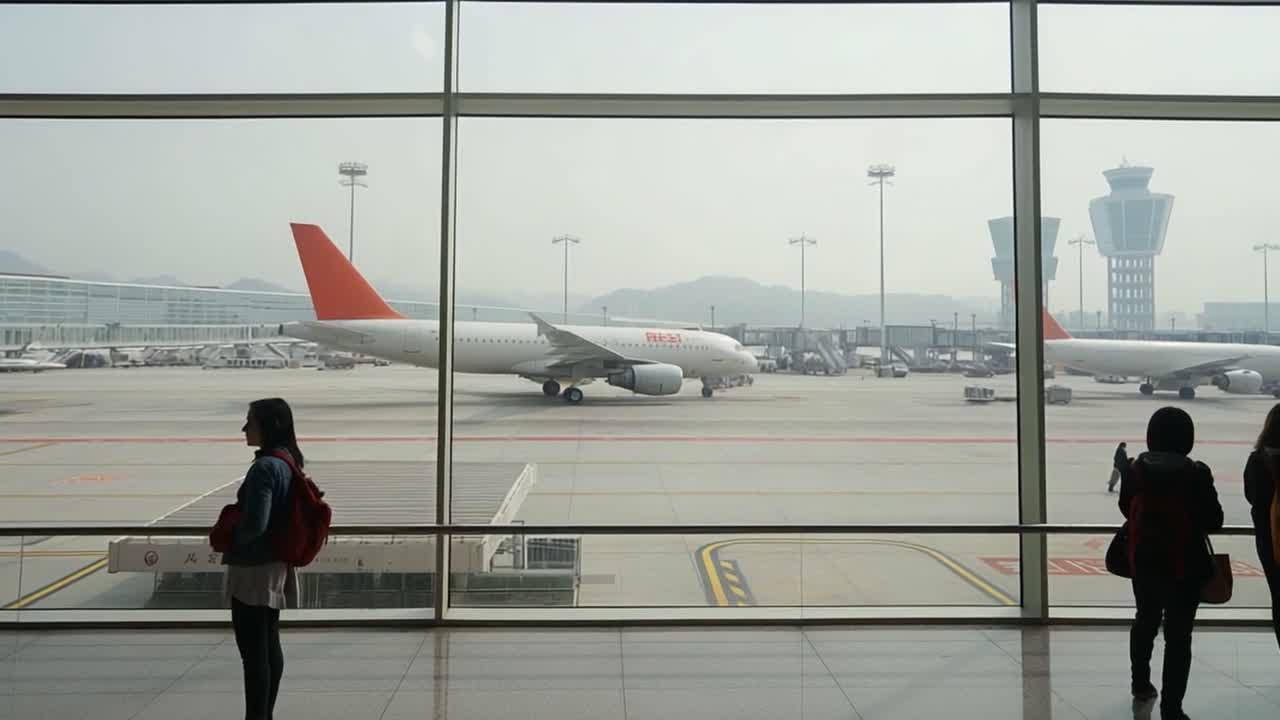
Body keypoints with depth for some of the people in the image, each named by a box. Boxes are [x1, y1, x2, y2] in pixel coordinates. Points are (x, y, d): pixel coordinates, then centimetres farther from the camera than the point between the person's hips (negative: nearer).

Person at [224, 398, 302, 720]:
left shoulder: (264, 467, -22)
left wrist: (226, 536, -6)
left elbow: (255, 525, -25)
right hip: (276, 565, 10)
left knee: (253, 651, -1)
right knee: (270, 646, 17)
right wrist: (233, 526, 15)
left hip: (254, 569, -10)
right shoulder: (288, 462, 7)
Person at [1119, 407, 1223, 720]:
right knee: (1178, 636, 4)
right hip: (1185, 566, -4)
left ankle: (1140, 683, 40)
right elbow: (1214, 521, -10)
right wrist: (1194, 522, 10)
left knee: (1145, 621, 24)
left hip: (1143, 562, 4)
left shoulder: (1134, 470, -6)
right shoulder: (1196, 474, -17)